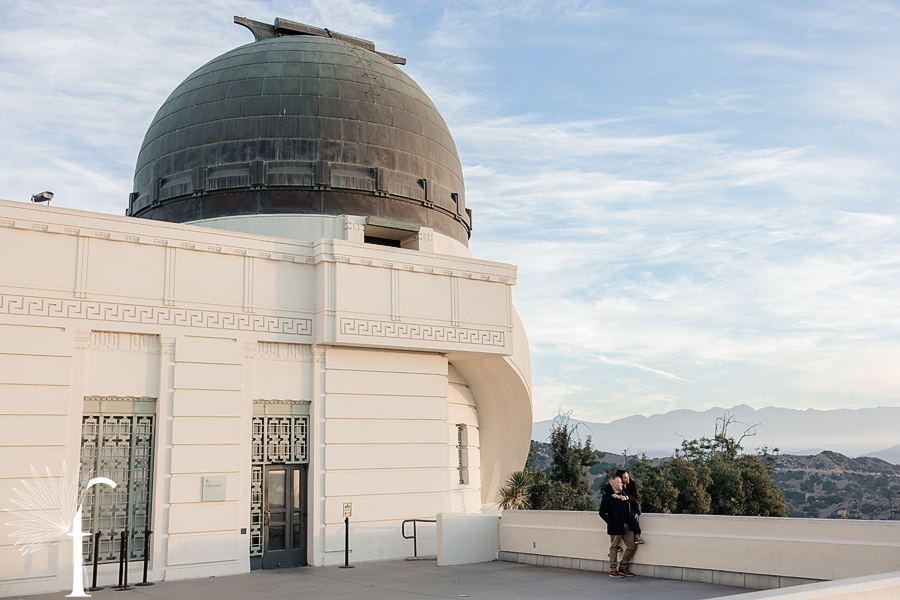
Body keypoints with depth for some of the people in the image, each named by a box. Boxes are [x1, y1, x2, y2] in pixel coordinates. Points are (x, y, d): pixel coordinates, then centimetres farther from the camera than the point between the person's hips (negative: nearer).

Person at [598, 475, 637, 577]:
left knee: (632, 546, 5)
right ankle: (613, 570, 9)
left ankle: (623, 567, 19)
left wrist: (626, 498, 2)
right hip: (615, 526, -6)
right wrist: (610, 522, -11)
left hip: (627, 525, 6)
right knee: (614, 547, 1)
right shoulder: (607, 496, -3)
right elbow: (602, 512, -4)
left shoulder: (624, 493, 17)